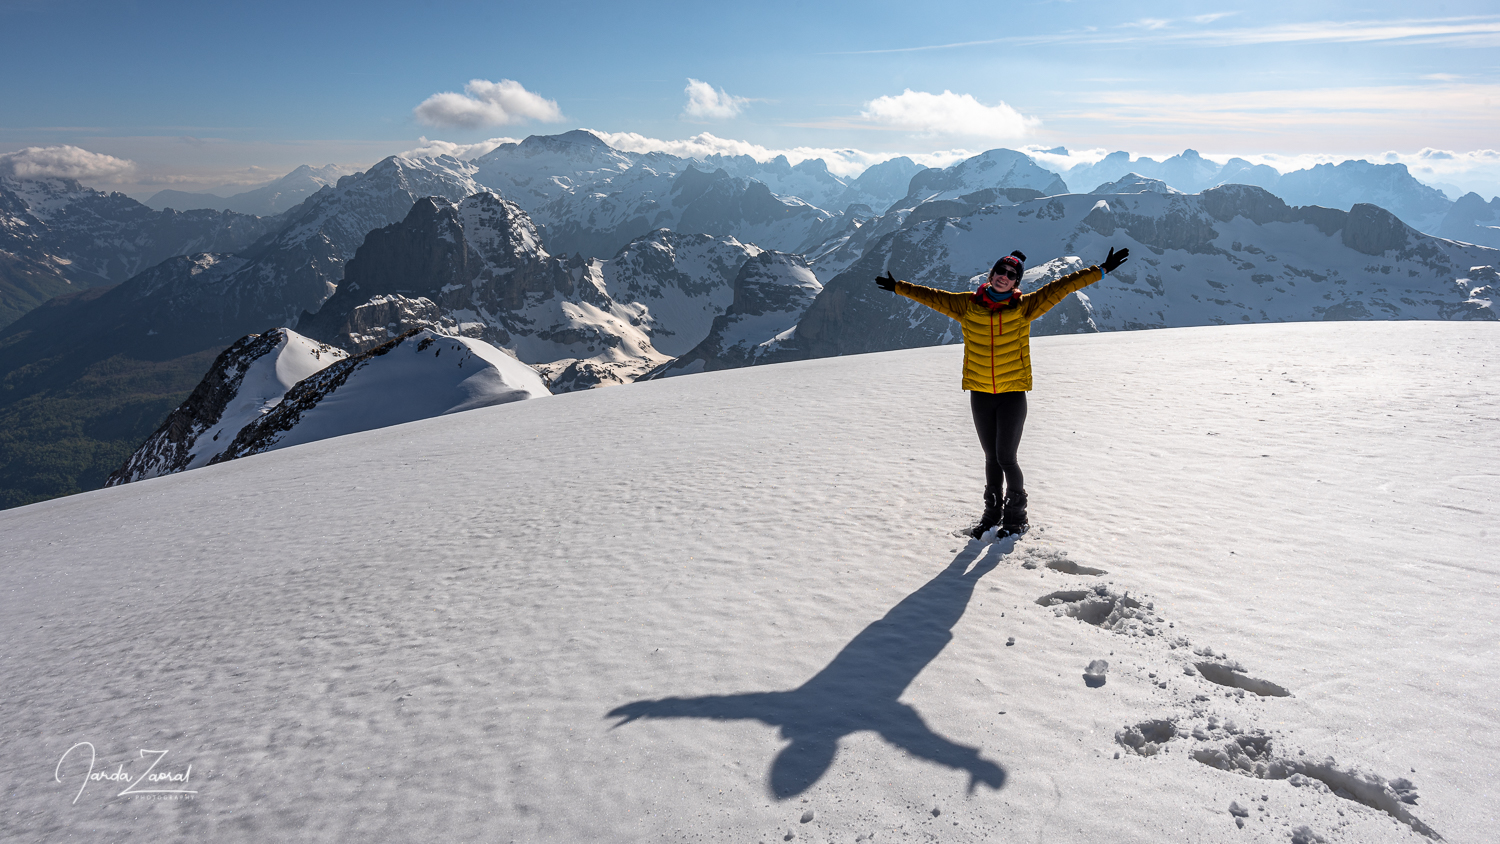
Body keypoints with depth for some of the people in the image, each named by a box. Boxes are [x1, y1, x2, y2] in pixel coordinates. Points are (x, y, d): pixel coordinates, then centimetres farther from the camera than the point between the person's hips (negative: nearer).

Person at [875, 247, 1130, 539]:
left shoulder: (1024, 307, -4)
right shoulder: (967, 305, 1)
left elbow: (1061, 287, -5)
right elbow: (932, 296, 11)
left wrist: (1100, 271, -8)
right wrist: (898, 287, 17)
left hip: (1013, 394, -3)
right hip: (980, 395, 3)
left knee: (1006, 458, -4)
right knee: (991, 458, 14)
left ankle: (1016, 517, 15)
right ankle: (992, 512, 30)